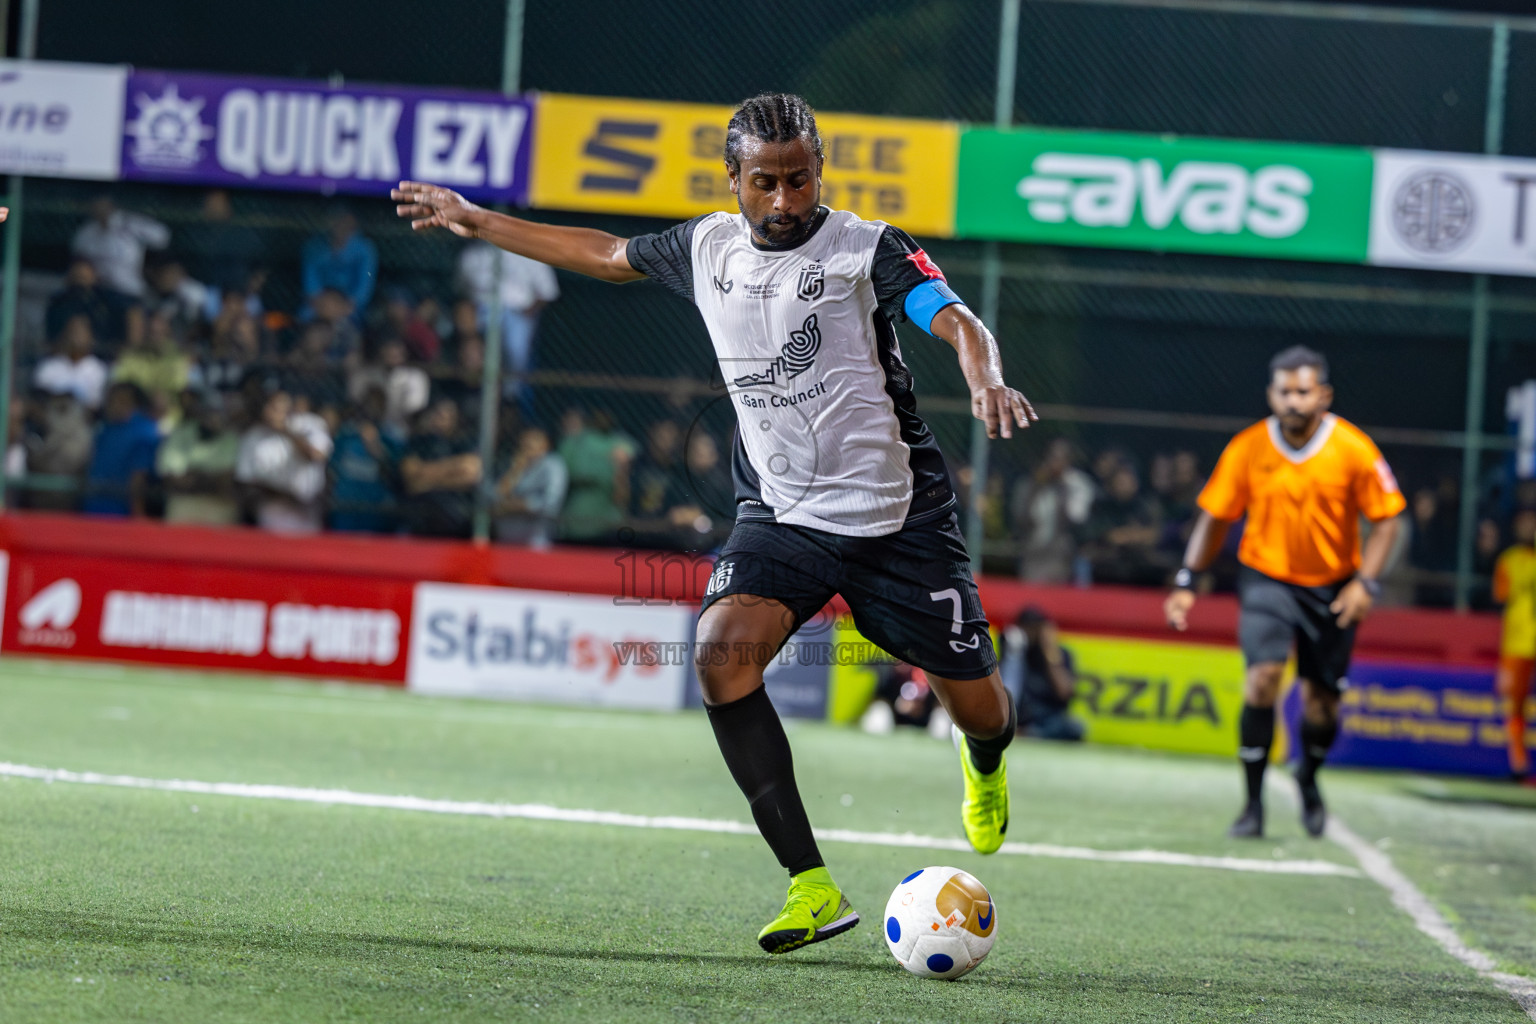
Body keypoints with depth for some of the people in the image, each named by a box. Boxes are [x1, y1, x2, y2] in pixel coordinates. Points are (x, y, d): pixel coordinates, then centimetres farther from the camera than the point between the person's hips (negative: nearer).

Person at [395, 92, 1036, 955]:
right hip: (781, 514, 3)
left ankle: (986, 762, 46)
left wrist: (987, 382, -46)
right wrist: (476, 221, 26)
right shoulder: (709, 248, 5)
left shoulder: (867, 249, -9)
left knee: (976, 707, 2)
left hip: (899, 517, -3)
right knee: (721, 652, -25)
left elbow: (957, 321, -24)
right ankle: (814, 889, -23)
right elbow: (605, 254, 22)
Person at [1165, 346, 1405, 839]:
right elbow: (1215, 517, 1)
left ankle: (1309, 778, 38)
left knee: (1321, 701, 4)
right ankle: (1254, 804, -11)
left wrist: (1366, 582, -15)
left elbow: (1385, 517, -4)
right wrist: (1187, 581, -4)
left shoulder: (1353, 448, -12)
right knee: (1263, 677, -20)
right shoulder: (1247, 449, -9)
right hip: (1266, 577, 0)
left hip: (1332, 587, 0)